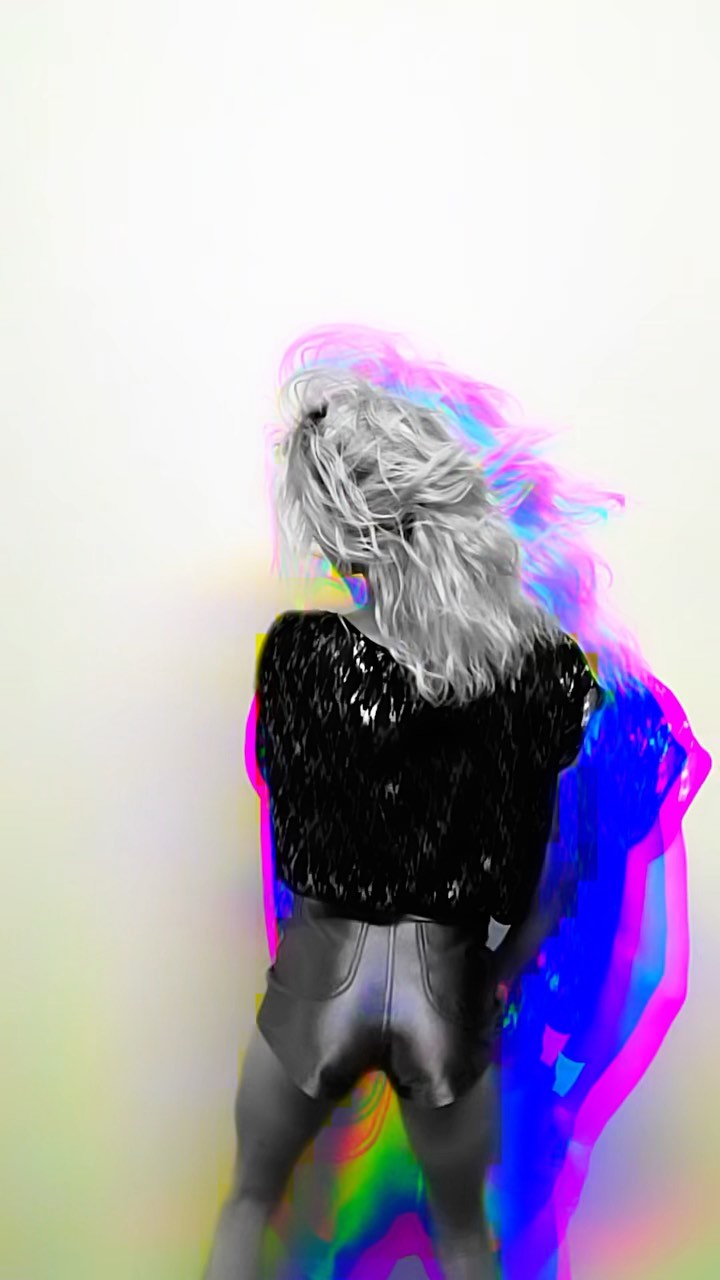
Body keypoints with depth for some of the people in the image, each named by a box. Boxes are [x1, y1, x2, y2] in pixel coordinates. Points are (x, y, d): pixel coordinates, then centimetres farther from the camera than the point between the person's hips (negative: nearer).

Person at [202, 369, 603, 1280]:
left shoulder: (300, 651, -20)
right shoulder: (552, 667, -15)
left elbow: (283, 830, -5)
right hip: (450, 986, 2)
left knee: (250, 1200, 30)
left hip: (322, 974, -1)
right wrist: (501, 979, 11)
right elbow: (558, 874, -4)